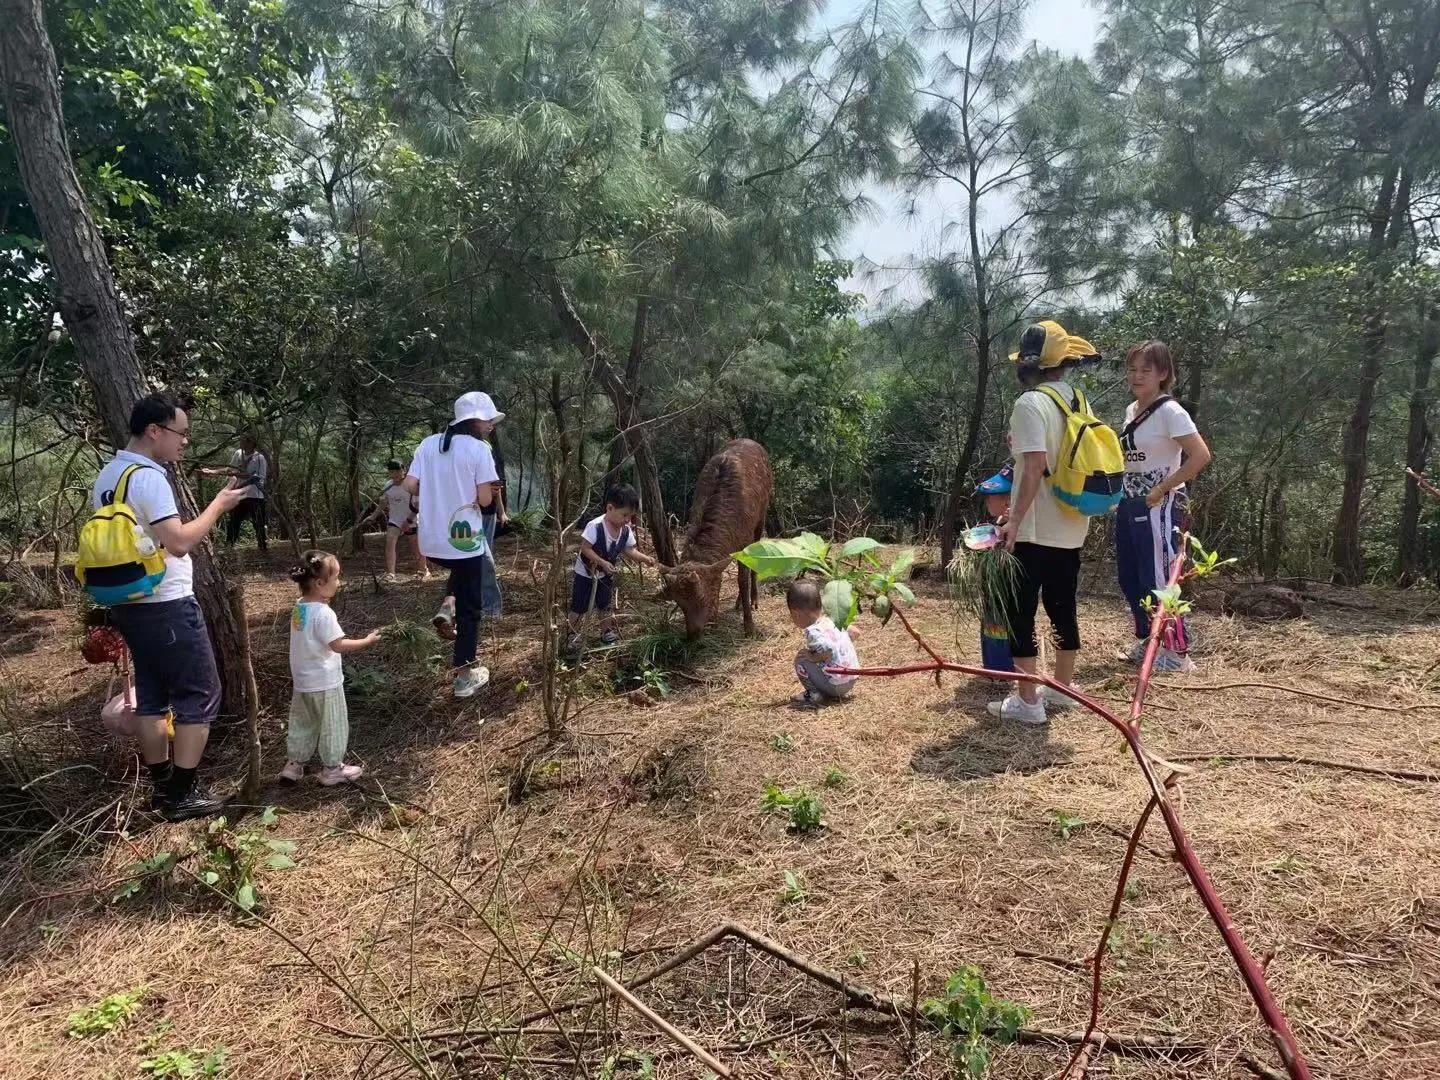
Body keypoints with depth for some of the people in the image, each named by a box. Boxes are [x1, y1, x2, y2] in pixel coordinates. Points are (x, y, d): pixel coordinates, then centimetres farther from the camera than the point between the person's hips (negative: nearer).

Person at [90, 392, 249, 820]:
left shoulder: (107, 476, 10)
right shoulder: (148, 478, -20)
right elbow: (179, 542, -25)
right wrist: (218, 505, -14)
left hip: (128, 604, 10)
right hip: (166, 606, -10)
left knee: (152, 695, 16)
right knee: (199, 694, 1)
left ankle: (161, 787, 25)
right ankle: (182, 794, 6)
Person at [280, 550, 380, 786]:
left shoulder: (298, 607, 1)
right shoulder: (323, 613, -25)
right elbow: (338, 645, -25)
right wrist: (367, 641, -15)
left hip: (302, 681, 8)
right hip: (325, 683, -8)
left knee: (302, 723, 21)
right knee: (333, 726, 8)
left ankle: (293, 764, 30)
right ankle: (332, 768, 18)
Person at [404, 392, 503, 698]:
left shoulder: (429, 444, 5)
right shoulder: (479, 449, -10)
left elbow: (409, 485, 2)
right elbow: (485, 499, -13)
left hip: (431, 542, 5)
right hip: (464, 538, -5)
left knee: (461, 569, 38)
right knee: (469, 608, 9)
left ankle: (447, 606, 13)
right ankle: (465, 675, 14)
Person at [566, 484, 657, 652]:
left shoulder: (626, 530, -14)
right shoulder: (595, 526, -33)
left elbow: (630, 550, -5)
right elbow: (585, 548, -30)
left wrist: (645, 558, -21)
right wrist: (603, 562, -35)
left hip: (606, 575, 5)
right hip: (585, 573, -5)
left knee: (605, 605, 18)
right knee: (579, 606, 7)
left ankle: (608, 632, 35)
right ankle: (573, 635, 24)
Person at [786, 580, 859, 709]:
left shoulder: (813, 632, -20)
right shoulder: (830, 620, 5)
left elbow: (829, 651, -35)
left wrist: (812, 657, -17)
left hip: (836, 684, -9)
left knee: (801, 660, -8)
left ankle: (815, 695, -1)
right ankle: (838, 694, 22)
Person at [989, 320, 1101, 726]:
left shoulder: (1030, 403, -16)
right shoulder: (1077, 401, 10)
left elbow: (1036, 467, -24)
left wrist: (1015, 520, -22)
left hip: (1037, 529, -8)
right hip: (1071, 526, 8)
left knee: (1020, 610, 0)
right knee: (1063, 607, 16)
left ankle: (1027, 700, 3)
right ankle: (1062, 688, 28)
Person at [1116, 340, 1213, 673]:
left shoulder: (1170, 411, -15)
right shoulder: (1132, 410, 10)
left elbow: (1201, 456, -22)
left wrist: (1163, 488, -19)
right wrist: (1123, 494, 11)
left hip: (1158, 507, -9)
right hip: (1129, 503, 9)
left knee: (1157, 579, -3)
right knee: (1129, 578, 14)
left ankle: (1178, 652, 8)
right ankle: (1147, 642, 29)